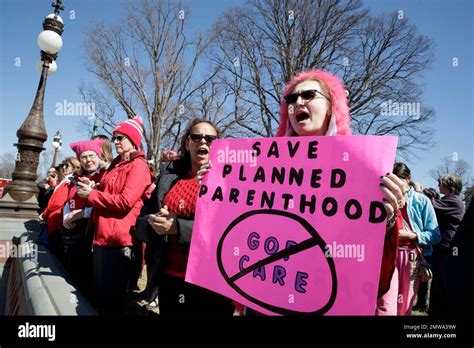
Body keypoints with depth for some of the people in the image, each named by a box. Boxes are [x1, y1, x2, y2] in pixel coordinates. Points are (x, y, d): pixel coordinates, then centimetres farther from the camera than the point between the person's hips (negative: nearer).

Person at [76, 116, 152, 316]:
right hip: (102, 235, 9)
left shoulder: (138, 166, -10)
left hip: (119, 238, -9)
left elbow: (125, 201, -20)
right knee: (100, 292, 19)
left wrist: (91, 194, -9)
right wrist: (92, 188, 2)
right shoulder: (115, 164, 19)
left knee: (112, 296, 1)